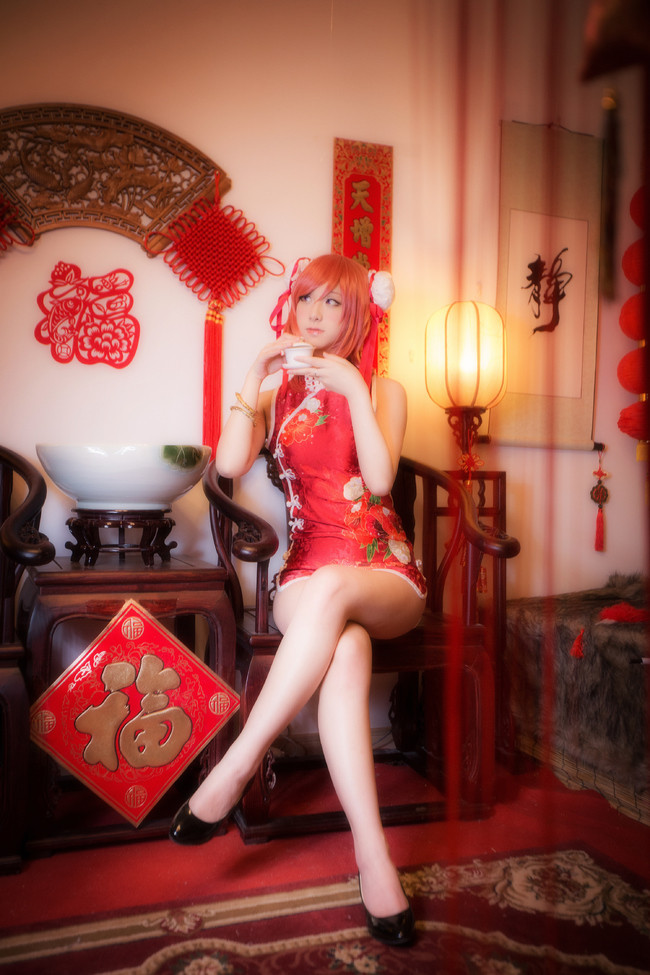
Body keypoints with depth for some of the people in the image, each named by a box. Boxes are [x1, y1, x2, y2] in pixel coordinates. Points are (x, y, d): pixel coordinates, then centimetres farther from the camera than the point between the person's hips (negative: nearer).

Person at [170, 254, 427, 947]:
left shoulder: (382, 390, 10)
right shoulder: (275, 394, 15)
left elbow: (379, 478, -9)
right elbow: (230, 465, -5)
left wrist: (352, 388, -13)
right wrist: (253, 379, -8)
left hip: (384, 576, 0)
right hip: (306, 575, 1)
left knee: (330, 588, -38)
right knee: (344, 646, -35)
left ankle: (234, 768, -30)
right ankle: (372, 856, -34)